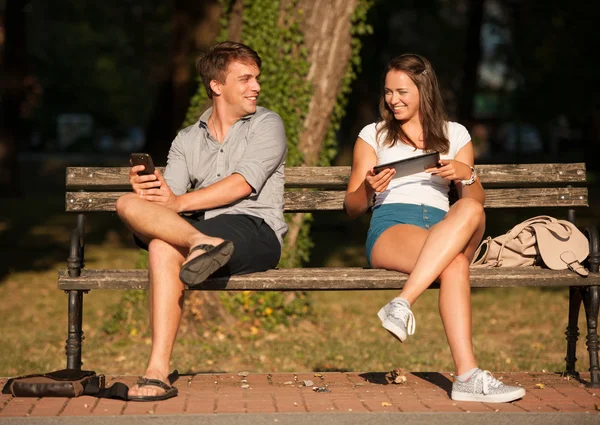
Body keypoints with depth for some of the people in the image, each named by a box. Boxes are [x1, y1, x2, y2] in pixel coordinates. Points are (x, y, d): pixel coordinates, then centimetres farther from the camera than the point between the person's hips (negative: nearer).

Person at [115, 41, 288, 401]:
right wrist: (151, 191, -16)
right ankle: (202, 244, -44)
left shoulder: (267, 125, 10)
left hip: (255, 232, -5)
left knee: (165, 248, -34)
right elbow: (171, 196, 10)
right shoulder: (187, 140, 24)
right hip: (200, 226, 5)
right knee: (130, 205, -27)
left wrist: (180, 202, -16)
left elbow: (242, 184, -8)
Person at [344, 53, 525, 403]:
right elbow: (352, 207, 14)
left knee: (470, 211, -38)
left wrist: (465, 175, -6)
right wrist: (369, 188, -9)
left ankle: (402, 304, -45)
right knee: (455, 265, -37)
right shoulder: (373, 135, 19)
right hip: (390, 228, -2)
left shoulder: (455, 135, 23)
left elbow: (477, 201, 17)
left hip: (445, 228, 2)